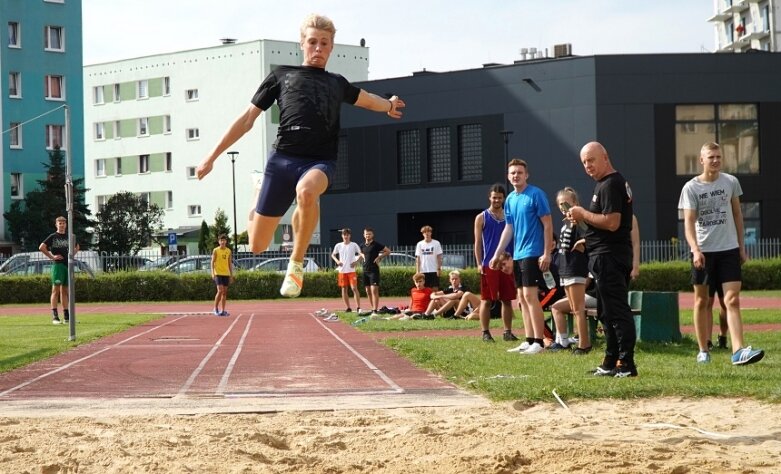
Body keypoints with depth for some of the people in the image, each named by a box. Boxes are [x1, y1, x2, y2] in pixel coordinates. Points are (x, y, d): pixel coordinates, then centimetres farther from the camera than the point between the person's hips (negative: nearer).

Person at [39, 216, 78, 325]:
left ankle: (66, 316, 14)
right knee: (56, 290, -9)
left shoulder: (68, 237, 15)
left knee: (64, 291, 11)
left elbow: (76, 247, 32)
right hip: (57, 265, -6)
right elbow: (41, 247, -10)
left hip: (68, 265, 6)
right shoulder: (53, 236, -1)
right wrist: (52, 257, -11)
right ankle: (54, 317, -13)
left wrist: (72, 254, 14)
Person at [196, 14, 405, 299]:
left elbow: (366, 99, 48)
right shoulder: (281, 75, 18)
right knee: (257, 246, -1)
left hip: (320, 161, 0)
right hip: (282, 158, 0)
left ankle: (296, 264, -21)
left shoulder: (337, 84, 24)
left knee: (306, 192, -40)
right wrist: (212, 156, 12)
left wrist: (388, 105, 31)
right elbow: (248, 118, 16)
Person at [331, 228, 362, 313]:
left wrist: (356, 262, -10)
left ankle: (358, 307, -12)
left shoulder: (354, 245, 0)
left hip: (351, 270, -3)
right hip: (341, 271, 3)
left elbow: (361, 254, 5)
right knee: (344, 289, 5)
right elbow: (333, 255, 18)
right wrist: (337, 261, 0)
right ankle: (348, 308, 13)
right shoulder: (338, 246, 6)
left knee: (354, 288, -12)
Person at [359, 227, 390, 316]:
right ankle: (373, 309, 18)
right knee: (368, 291, 9)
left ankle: (375, 310, -15)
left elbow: (388, 251, -3)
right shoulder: (363, 246, 10)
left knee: (374, 290, -12)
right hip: (365, 270, 7)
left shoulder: (376, 244, -7)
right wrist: (363, 257, 12)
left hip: (374, 270, -7)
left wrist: (379, 257, -9)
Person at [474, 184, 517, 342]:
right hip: (489, 264, -3)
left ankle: (508, 332, 12)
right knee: (487, 300, -1)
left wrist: (513, 260, 5)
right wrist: (479, 264, -7)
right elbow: (478, 243, 2)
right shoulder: (482, 218, 4)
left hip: (507, 264, 3)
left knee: (507, 299, 6)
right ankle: (485, 332, 5)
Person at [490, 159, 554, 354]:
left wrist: (547, 253, -16)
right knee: (522, 298, 8)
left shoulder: (536, 194, -9)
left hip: (532, 253, -8)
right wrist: (497, 254, 16)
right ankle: (529, 341, 11)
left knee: (530, 296, -12)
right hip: (517, 255, 8)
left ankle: (539, 342, -10)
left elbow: (548, 225, -10)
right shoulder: (510, 199, 12)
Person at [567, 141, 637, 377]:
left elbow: (612, 222, -24)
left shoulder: (610, 185, -15)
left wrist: (583, 214, -13)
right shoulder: (617, 182, 19)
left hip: (608, 257, -11)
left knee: (616, 310, -10)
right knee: (608, 312, 14)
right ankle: (611, 362, 20)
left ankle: (627, 364, -11)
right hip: (610, 254, 11)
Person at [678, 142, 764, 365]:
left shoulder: (730, 182, 4)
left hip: (728, 249, 1)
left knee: (732, 300, -10)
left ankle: (738, 351, -19)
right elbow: (689, 222, -11)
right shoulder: (691, 188, -4)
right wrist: (695, 250, -25)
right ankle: (703, 351, 19)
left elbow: (737, 214, 14)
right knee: (701, 301, 8)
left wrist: (741, 245, 12)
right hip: (703, 251, -1)